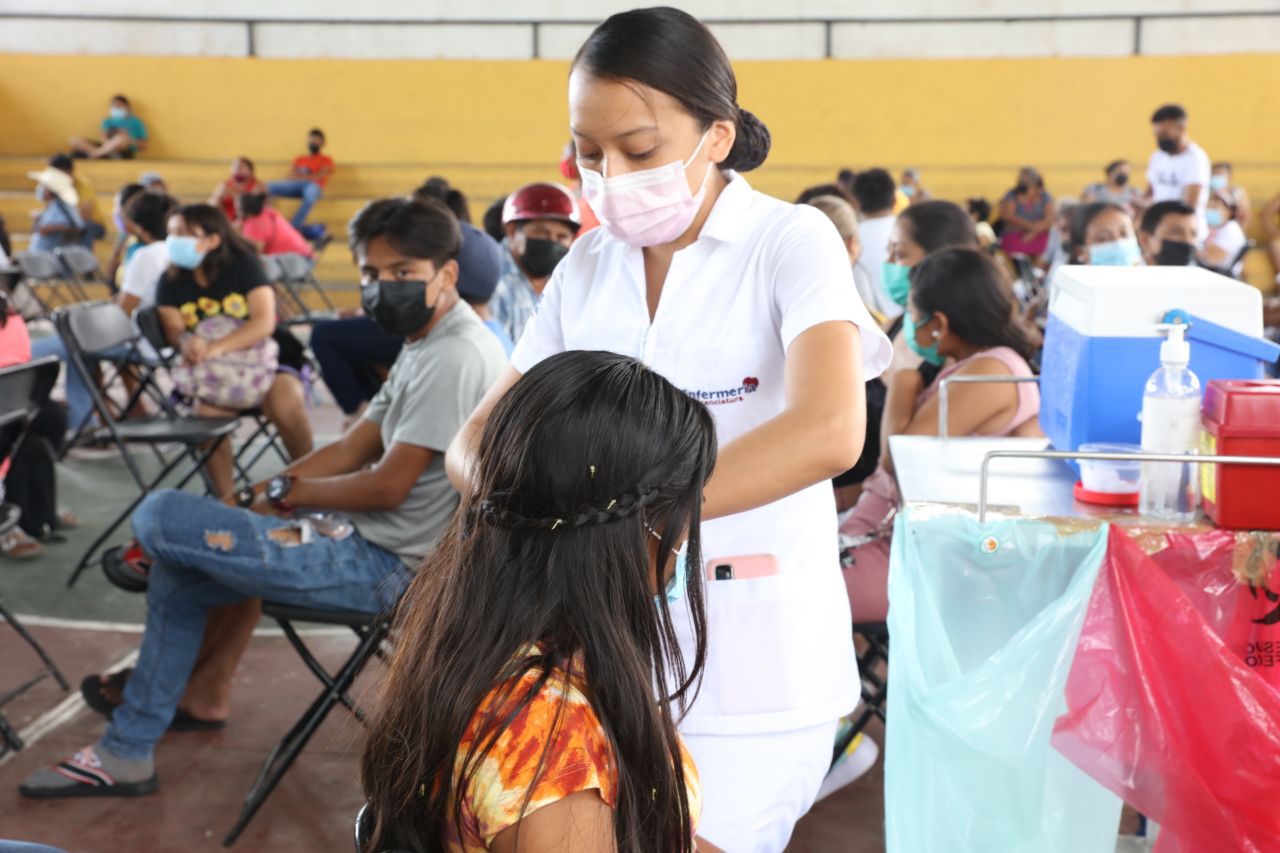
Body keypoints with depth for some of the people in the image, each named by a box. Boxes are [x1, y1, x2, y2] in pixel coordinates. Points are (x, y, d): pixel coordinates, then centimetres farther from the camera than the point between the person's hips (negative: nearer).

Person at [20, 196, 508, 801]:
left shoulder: (456, 357, -20)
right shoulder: (425, 346, 14)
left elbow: (387, 486, -21)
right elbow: (352, 450, 12)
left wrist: (283, 492, -5)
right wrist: (250, 499, 2)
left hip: (387, 565, -10)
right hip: (371, 545, 10)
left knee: (158, 517, -9)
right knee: (179, 572, 16)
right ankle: (127, 751, 24)